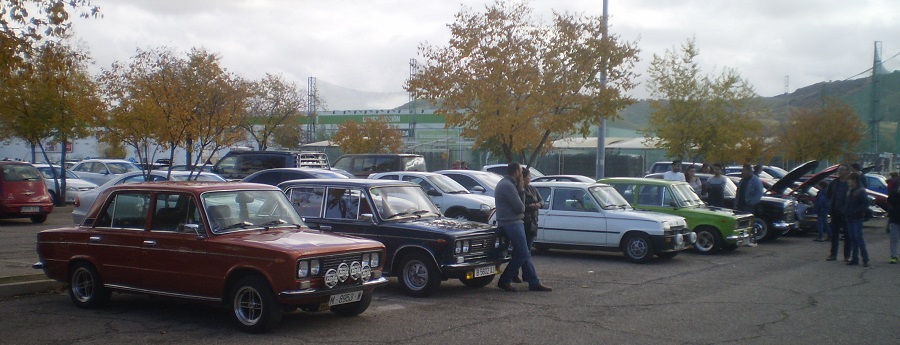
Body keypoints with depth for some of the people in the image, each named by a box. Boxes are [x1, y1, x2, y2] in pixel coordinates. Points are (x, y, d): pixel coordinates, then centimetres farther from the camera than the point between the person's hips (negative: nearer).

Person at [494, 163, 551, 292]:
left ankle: (534, 282, 13)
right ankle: (504, 281, -2)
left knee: (524, 254, 10)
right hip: (512, 223, -11)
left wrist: (521, 190, 5)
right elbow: (520, 208, -17)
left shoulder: (504, 183, 18)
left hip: (513, 222, 11)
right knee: (522, 254, -8)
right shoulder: (508, 186, -17)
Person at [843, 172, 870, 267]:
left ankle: (865, 259, -6)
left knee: (858, 238, -10)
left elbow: (865, 205, -17)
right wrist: (845, 211, 9)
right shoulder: (850, 191, 16)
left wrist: (855, 212, -20)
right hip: (850, 218, 8)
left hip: (857, 219, -8)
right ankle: (854, 258, 13)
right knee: (852, 239, 9)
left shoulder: (861, 191, -10)